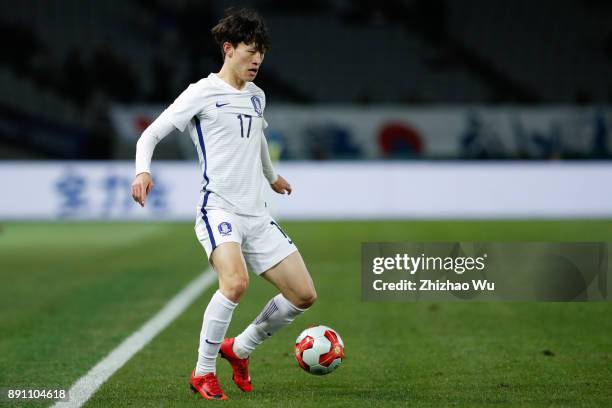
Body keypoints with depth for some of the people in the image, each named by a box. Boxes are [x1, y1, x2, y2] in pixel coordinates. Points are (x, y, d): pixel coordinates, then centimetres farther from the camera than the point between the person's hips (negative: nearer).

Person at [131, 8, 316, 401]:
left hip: (256, 215, 7)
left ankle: (240, 348, 23)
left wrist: (272, 176, 52)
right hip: (218, 210, -7)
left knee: (304, 294, 2)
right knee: (236, 281, -33)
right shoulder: (203, 92, -5)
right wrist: (143, 171, -25)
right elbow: (151, 134, -6)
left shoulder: (256, 96, 15)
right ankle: (203, 373, -15)